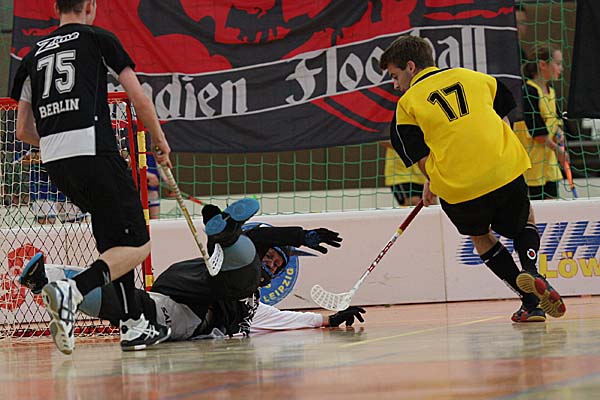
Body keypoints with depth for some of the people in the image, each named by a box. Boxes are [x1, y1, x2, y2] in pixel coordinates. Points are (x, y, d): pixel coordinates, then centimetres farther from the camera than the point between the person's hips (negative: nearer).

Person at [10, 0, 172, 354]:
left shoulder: (34, 54, 21)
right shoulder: (98, 38, 8)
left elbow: (23, 131, 20)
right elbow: (139, 98, 5)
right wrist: (160, 141, 19)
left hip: (53, 161, 6)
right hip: (94, 150, -6)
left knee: (116, 242, 20)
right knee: (137, 246, -5)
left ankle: (135, 326, 16)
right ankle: (72, 291, -28)